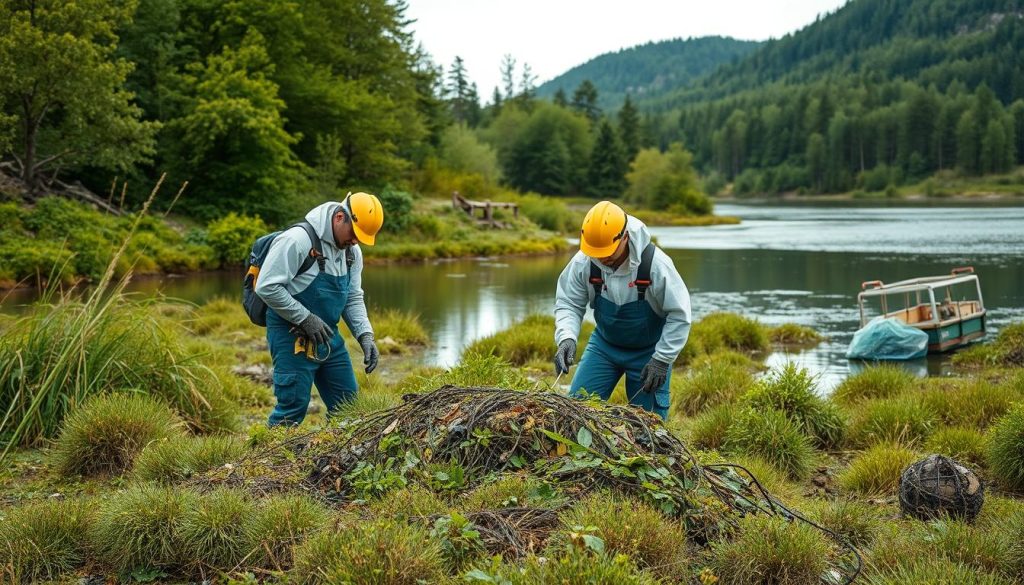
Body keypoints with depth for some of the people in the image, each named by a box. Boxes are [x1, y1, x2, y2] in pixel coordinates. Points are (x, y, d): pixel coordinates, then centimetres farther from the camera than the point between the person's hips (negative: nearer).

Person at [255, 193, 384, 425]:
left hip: (328, 336, 8)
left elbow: (353, 298, 13)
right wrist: (305, 319, -20)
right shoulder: (297, 240, -19)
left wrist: (365, 336, -2)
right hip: (292, 337, -8)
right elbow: (267, 287, -21)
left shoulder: (352, 251, 6)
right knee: (293, 407, -6)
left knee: (349, 405, 11)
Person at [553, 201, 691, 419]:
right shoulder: (583, 262, -20)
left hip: (649, 350, -3)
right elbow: (568, 303, -9)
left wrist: (662, 360, -19)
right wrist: (567, 338, -28)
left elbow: (679, 315, -19)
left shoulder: (655, 264, -28)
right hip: (604, 344, 3)